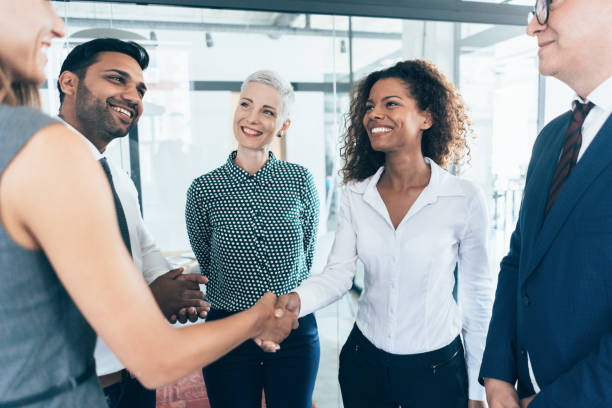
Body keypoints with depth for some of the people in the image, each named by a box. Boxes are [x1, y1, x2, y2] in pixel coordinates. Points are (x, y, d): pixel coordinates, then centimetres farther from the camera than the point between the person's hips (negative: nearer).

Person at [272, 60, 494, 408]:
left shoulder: (466, 199, -15)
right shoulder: (355, 196, -6)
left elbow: (478, 296, -6)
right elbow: (338, 273, -6)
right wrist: (297, 299, -28)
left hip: (437, 368, -2)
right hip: (363, 362, 3)